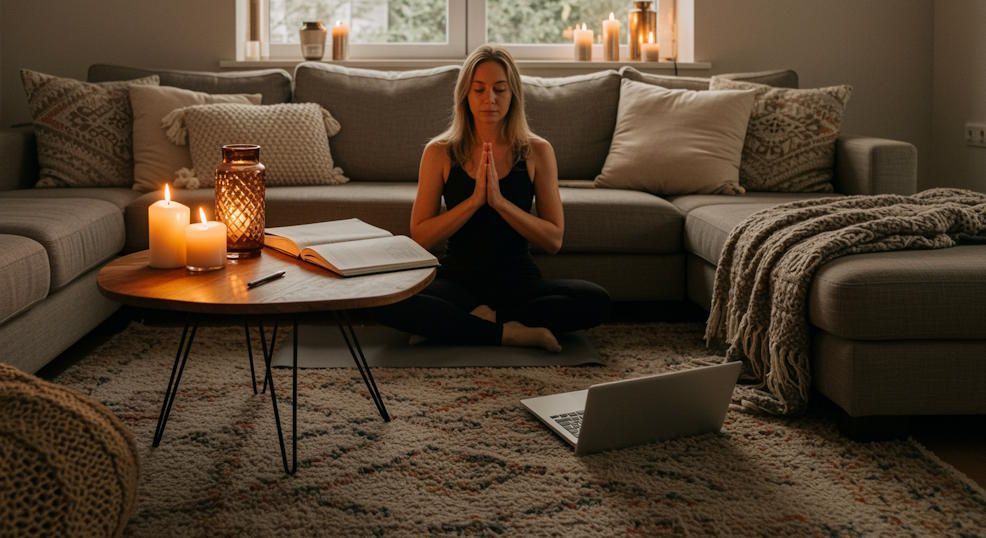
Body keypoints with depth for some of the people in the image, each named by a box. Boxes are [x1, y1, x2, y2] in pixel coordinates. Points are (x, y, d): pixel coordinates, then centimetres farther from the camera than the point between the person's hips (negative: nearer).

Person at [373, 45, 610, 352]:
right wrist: (474, 200, -19)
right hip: (458, 279, -1)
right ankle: (511, 332, -23)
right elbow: (420, 237, -6)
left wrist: (499, 201, -18)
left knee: (596, 301, -27)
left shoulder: (537, 152, 0)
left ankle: (476, 321, -16)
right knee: (387, 302, -31)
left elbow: (553, 240, -5)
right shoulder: (440, 153, -1)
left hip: (518, 280, 1)